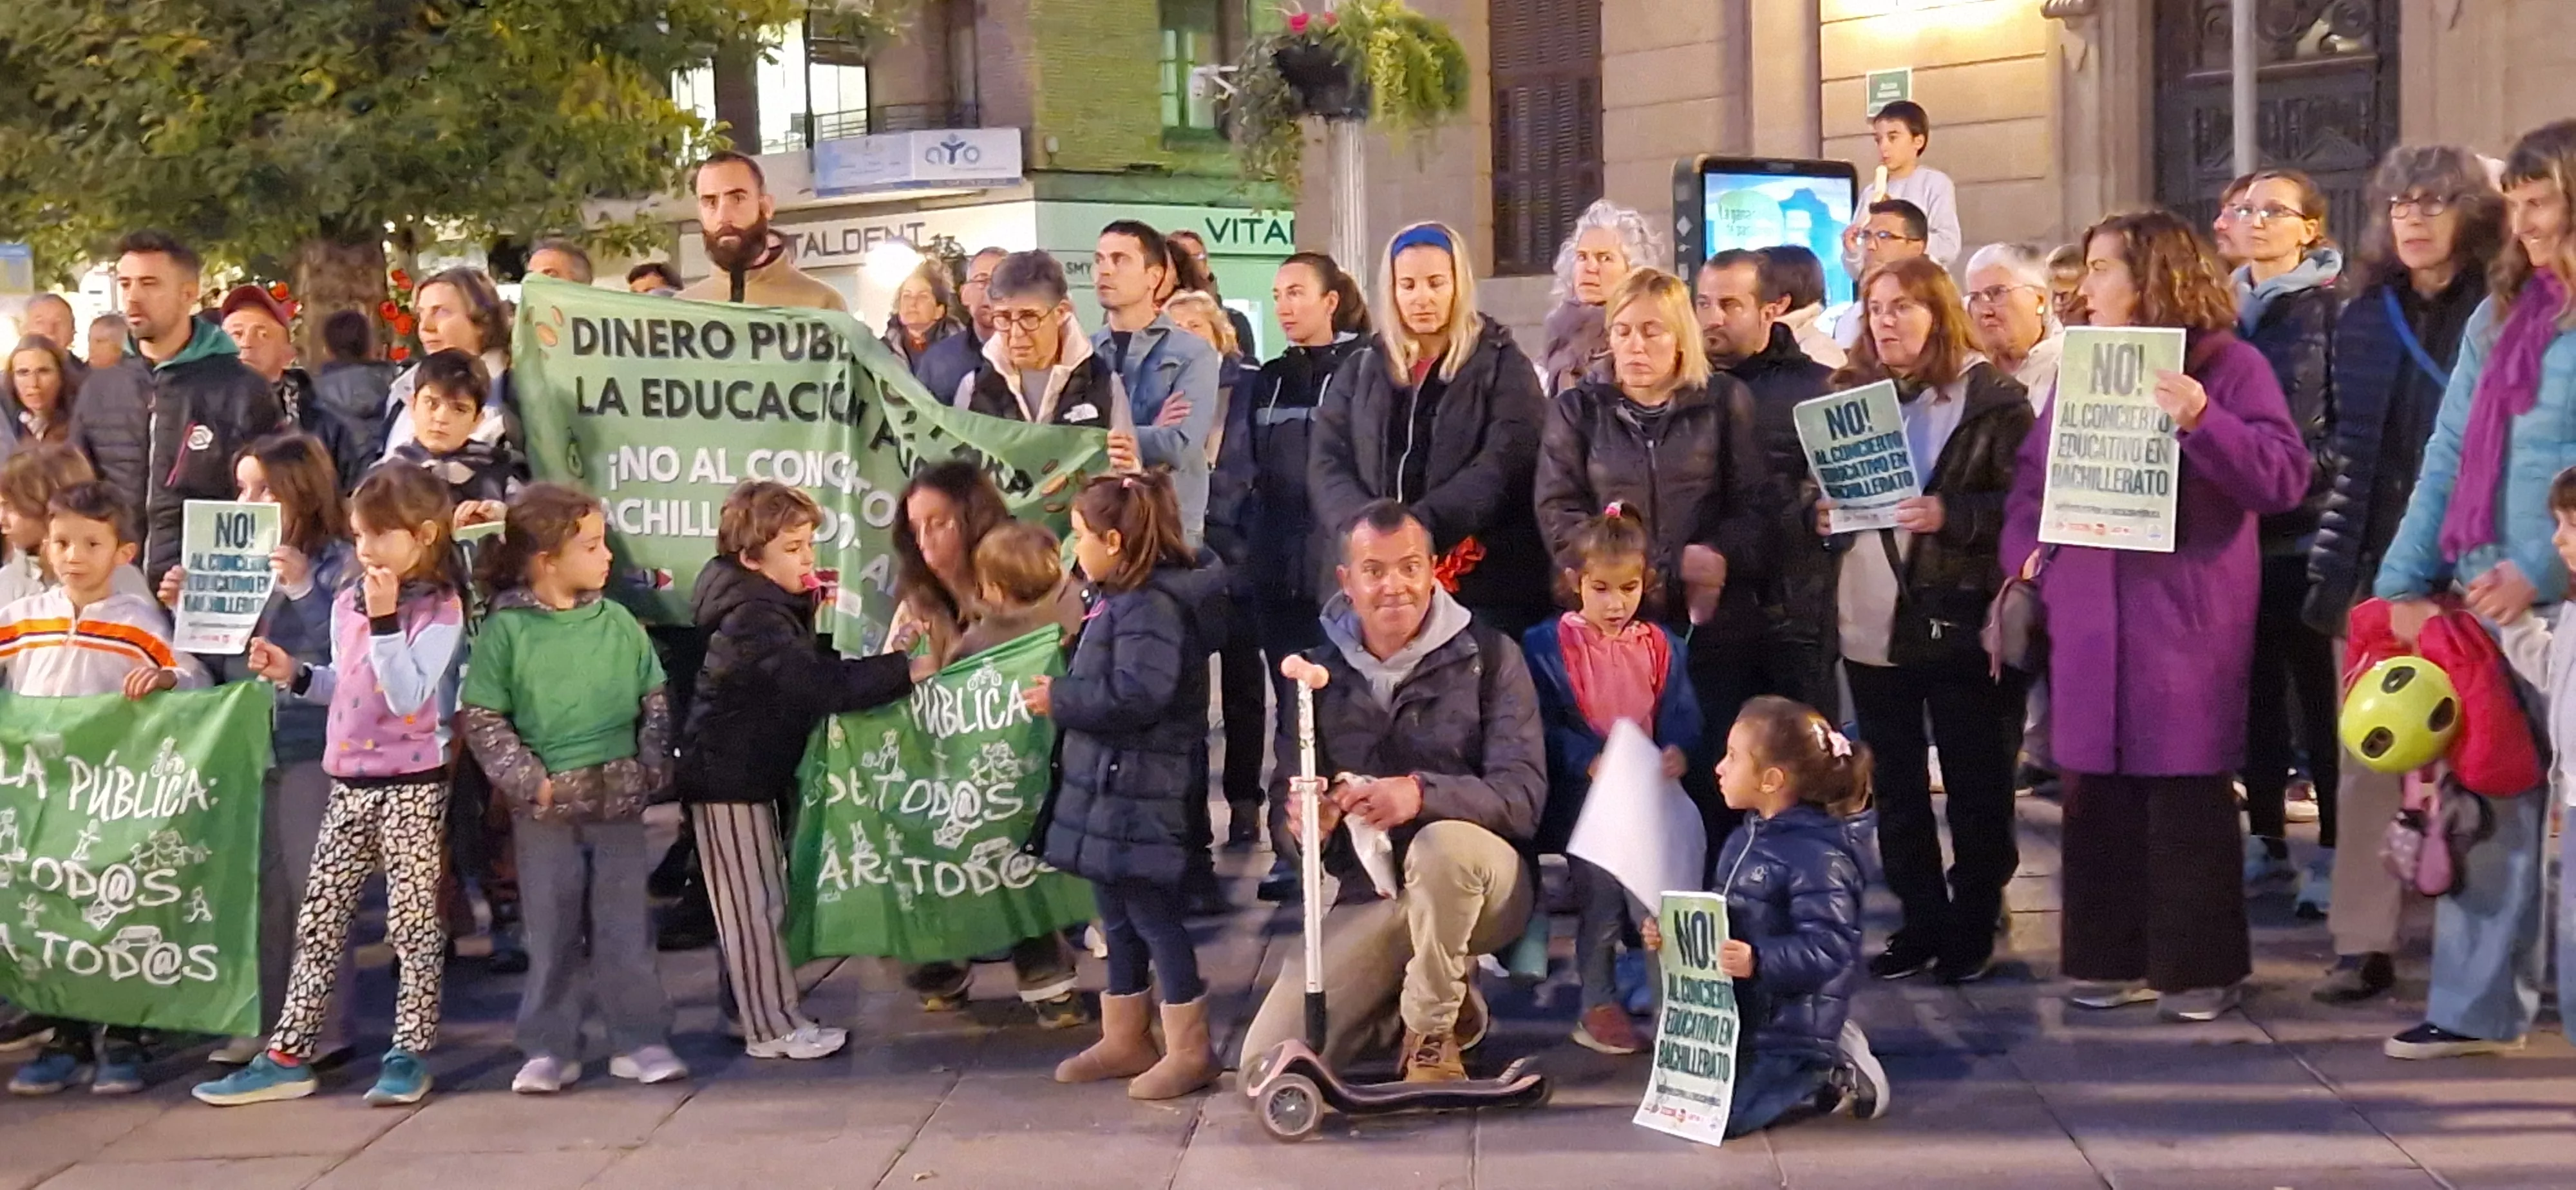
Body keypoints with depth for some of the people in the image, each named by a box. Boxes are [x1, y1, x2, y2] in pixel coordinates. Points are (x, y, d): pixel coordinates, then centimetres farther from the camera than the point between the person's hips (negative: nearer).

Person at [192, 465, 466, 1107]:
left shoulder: (440, 609, -11)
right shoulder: (347, 604, 10)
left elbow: (407, 697, -20)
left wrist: (385, 621, -23)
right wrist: (294, 674, 8)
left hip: (412, 783, -7)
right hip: (350, 781, 7)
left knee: (412, 921, 2)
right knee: (320, 919, 8)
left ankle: (409, 1055, 10)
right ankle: (288, 1055, 13)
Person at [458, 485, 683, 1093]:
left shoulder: (618, 622, 2)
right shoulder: (506, 629, -7)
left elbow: (655, 700, 10)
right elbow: (478, 717, -6)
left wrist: (652, 766, -2)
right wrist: (529, 780, -12)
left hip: (619, 800, 2)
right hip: (546, 808, -2)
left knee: (626, 925, 7)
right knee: (552, 930, 7)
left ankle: (638, 1040, 17)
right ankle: (550, 1048, 18)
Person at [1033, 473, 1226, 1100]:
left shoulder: (1152, 604, -19)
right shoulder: (1127, 598, 13)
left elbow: (1139, 694, -27)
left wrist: (1060, 700, -17)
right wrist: (1064, 693, 9)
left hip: (1140, 792, -11)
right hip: (1111, 788, 11)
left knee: (1152, 912, -4)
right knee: (1119, 914, 17)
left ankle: (1188, 1049, 4)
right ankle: (1124, 1038, 27)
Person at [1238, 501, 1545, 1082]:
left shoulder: (1487, 656, -7)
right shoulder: (1319, 670, 3)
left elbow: (1524, 793, -17)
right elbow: (1282, 805, 2)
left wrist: (1421, 794, -35)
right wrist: (1300, 825, -24)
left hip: (1479, 881, -3)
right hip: (1369, 897, 3)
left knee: (1442, 843, -39)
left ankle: (1433, 1031, -13)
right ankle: (1430, 993, 15)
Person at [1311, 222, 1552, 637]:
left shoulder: (1503, 366, 4)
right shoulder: (1361, 369, 15)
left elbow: (1503, 466, -8)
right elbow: (1327, 464, 7)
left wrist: (1416, 528, -21)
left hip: (1483, 585, -3)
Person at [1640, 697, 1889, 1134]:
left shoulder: (1817, 856, -22)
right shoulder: (1746, 838, 7)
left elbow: (1828, 949, -27)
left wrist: (1758, 960, -37)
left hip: (1789, 1027, -9)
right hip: (1741, 1012, 10)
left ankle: (1835, 1083, 3)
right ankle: (1828, 1058, 20)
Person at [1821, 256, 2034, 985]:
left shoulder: (1992, 397, -4)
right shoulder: (1848, 392, 11)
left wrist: (1951, 515, -21)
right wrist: (1822, 515, -3)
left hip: (1960, 618, -4)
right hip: (1871, 620, 5)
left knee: (1976, 783, 5)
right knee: (1895, 784, 10)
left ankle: (1973, 926, 16)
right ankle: (1921, 921, 21)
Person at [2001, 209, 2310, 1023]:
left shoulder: (2227, 364, -4)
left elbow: (2285, 476, -13)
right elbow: (2031, 473, 18)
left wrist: (2203, 422, -26)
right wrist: (2027, 548, 1)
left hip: (2187, 615, -5)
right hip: (2088, 615, 6)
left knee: (2187, 794, 0)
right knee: (2097, 790, 8)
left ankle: (2198, 965, 9)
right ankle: (2113, 957, 18)